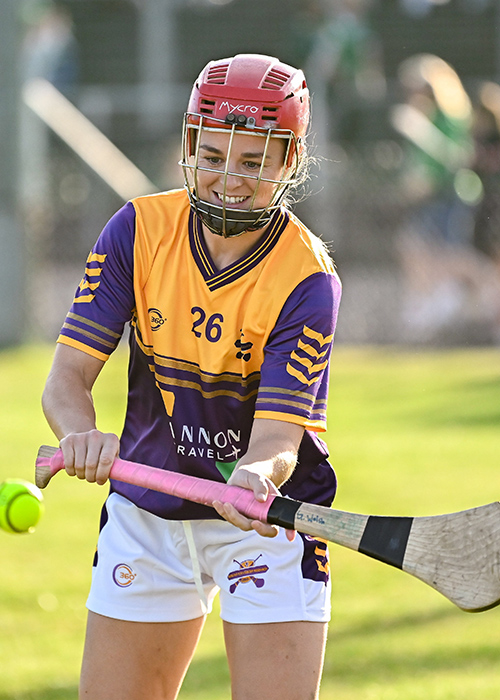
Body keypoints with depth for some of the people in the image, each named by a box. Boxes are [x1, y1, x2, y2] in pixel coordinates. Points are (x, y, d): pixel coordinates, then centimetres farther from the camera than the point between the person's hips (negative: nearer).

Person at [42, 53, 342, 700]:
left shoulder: (307, 279, -19)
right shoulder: (139, 232, -10)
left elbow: (277, 438, -25)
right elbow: (67, 379, -13)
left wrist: (255, 477, -49)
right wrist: (80, 434, -36)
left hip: (263, 519, -3)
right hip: (145, 513, 3)